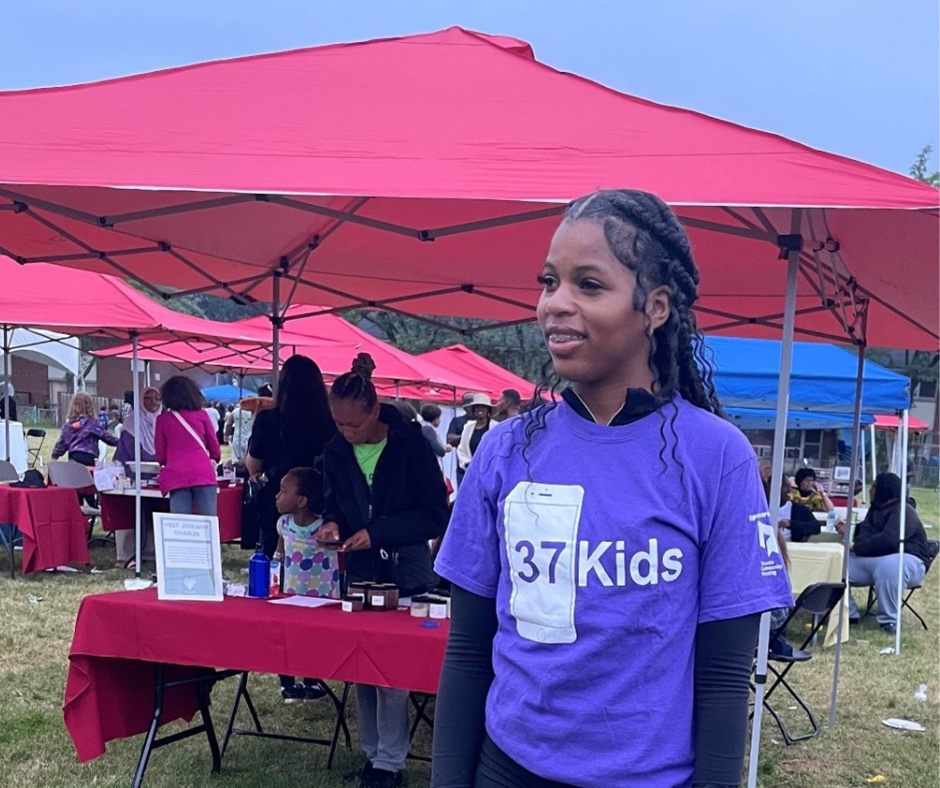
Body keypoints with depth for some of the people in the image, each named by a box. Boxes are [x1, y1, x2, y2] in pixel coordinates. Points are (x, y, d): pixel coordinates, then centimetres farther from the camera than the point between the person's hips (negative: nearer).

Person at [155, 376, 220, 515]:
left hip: (177, 476, 0)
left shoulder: (162, 419, 9)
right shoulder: (201, 414, 10)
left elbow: (160, 456, 13)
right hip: (203, 473, 0)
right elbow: (214, 447, 16)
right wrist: (214, 458, 38)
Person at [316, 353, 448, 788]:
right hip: (359, 570, 5)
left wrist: (377, 533, -21)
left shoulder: (410, 444, -15)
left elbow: (435, 515, -13)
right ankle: (372, 752, 22)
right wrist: (332, 524, -8)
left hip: (403, 572, -5)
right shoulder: (336, 452, -1)